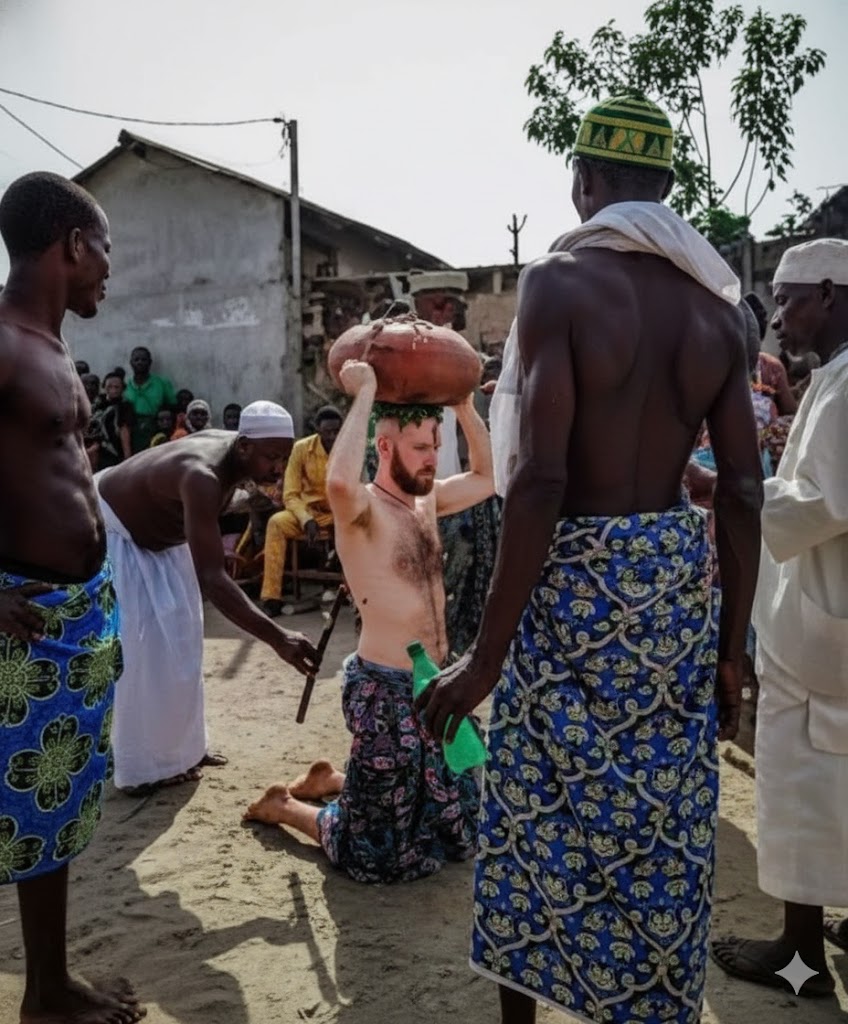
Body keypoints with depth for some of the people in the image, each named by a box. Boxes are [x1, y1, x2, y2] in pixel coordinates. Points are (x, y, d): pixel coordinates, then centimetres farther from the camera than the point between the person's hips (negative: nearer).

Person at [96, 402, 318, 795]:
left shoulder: (233, 454, -15)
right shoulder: (203, 476, -42)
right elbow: (211, 578, -50)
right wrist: (277, 638, -56)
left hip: (155, 532, 9)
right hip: (109, 527, -9)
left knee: (177, 643, 12)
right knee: (141, 650, -11)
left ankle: (181, 747, 24)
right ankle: (143, 766, 2)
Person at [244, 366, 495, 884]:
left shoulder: (427, 499, 8)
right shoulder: (364, 509, -17)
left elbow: (488, 477, 18)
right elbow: (339, 481, -41)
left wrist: (465, 405, 7)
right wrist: (364, 395, -31)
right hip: (387, 690, -8)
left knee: (457, 829, 22)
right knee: (382, 851, 3)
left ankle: (332, 780, 36)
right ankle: (282, 805, 27)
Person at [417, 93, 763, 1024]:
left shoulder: (558, 281, -12)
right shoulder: (717, 304, 4)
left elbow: (540, 481, -20)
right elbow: (743, 490, 3)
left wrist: (487, 653, -15)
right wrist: (732, 642, 13)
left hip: (579, 581, -5)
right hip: (683, 577, 6)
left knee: (540, 816, 12)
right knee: (667, 827, 16)